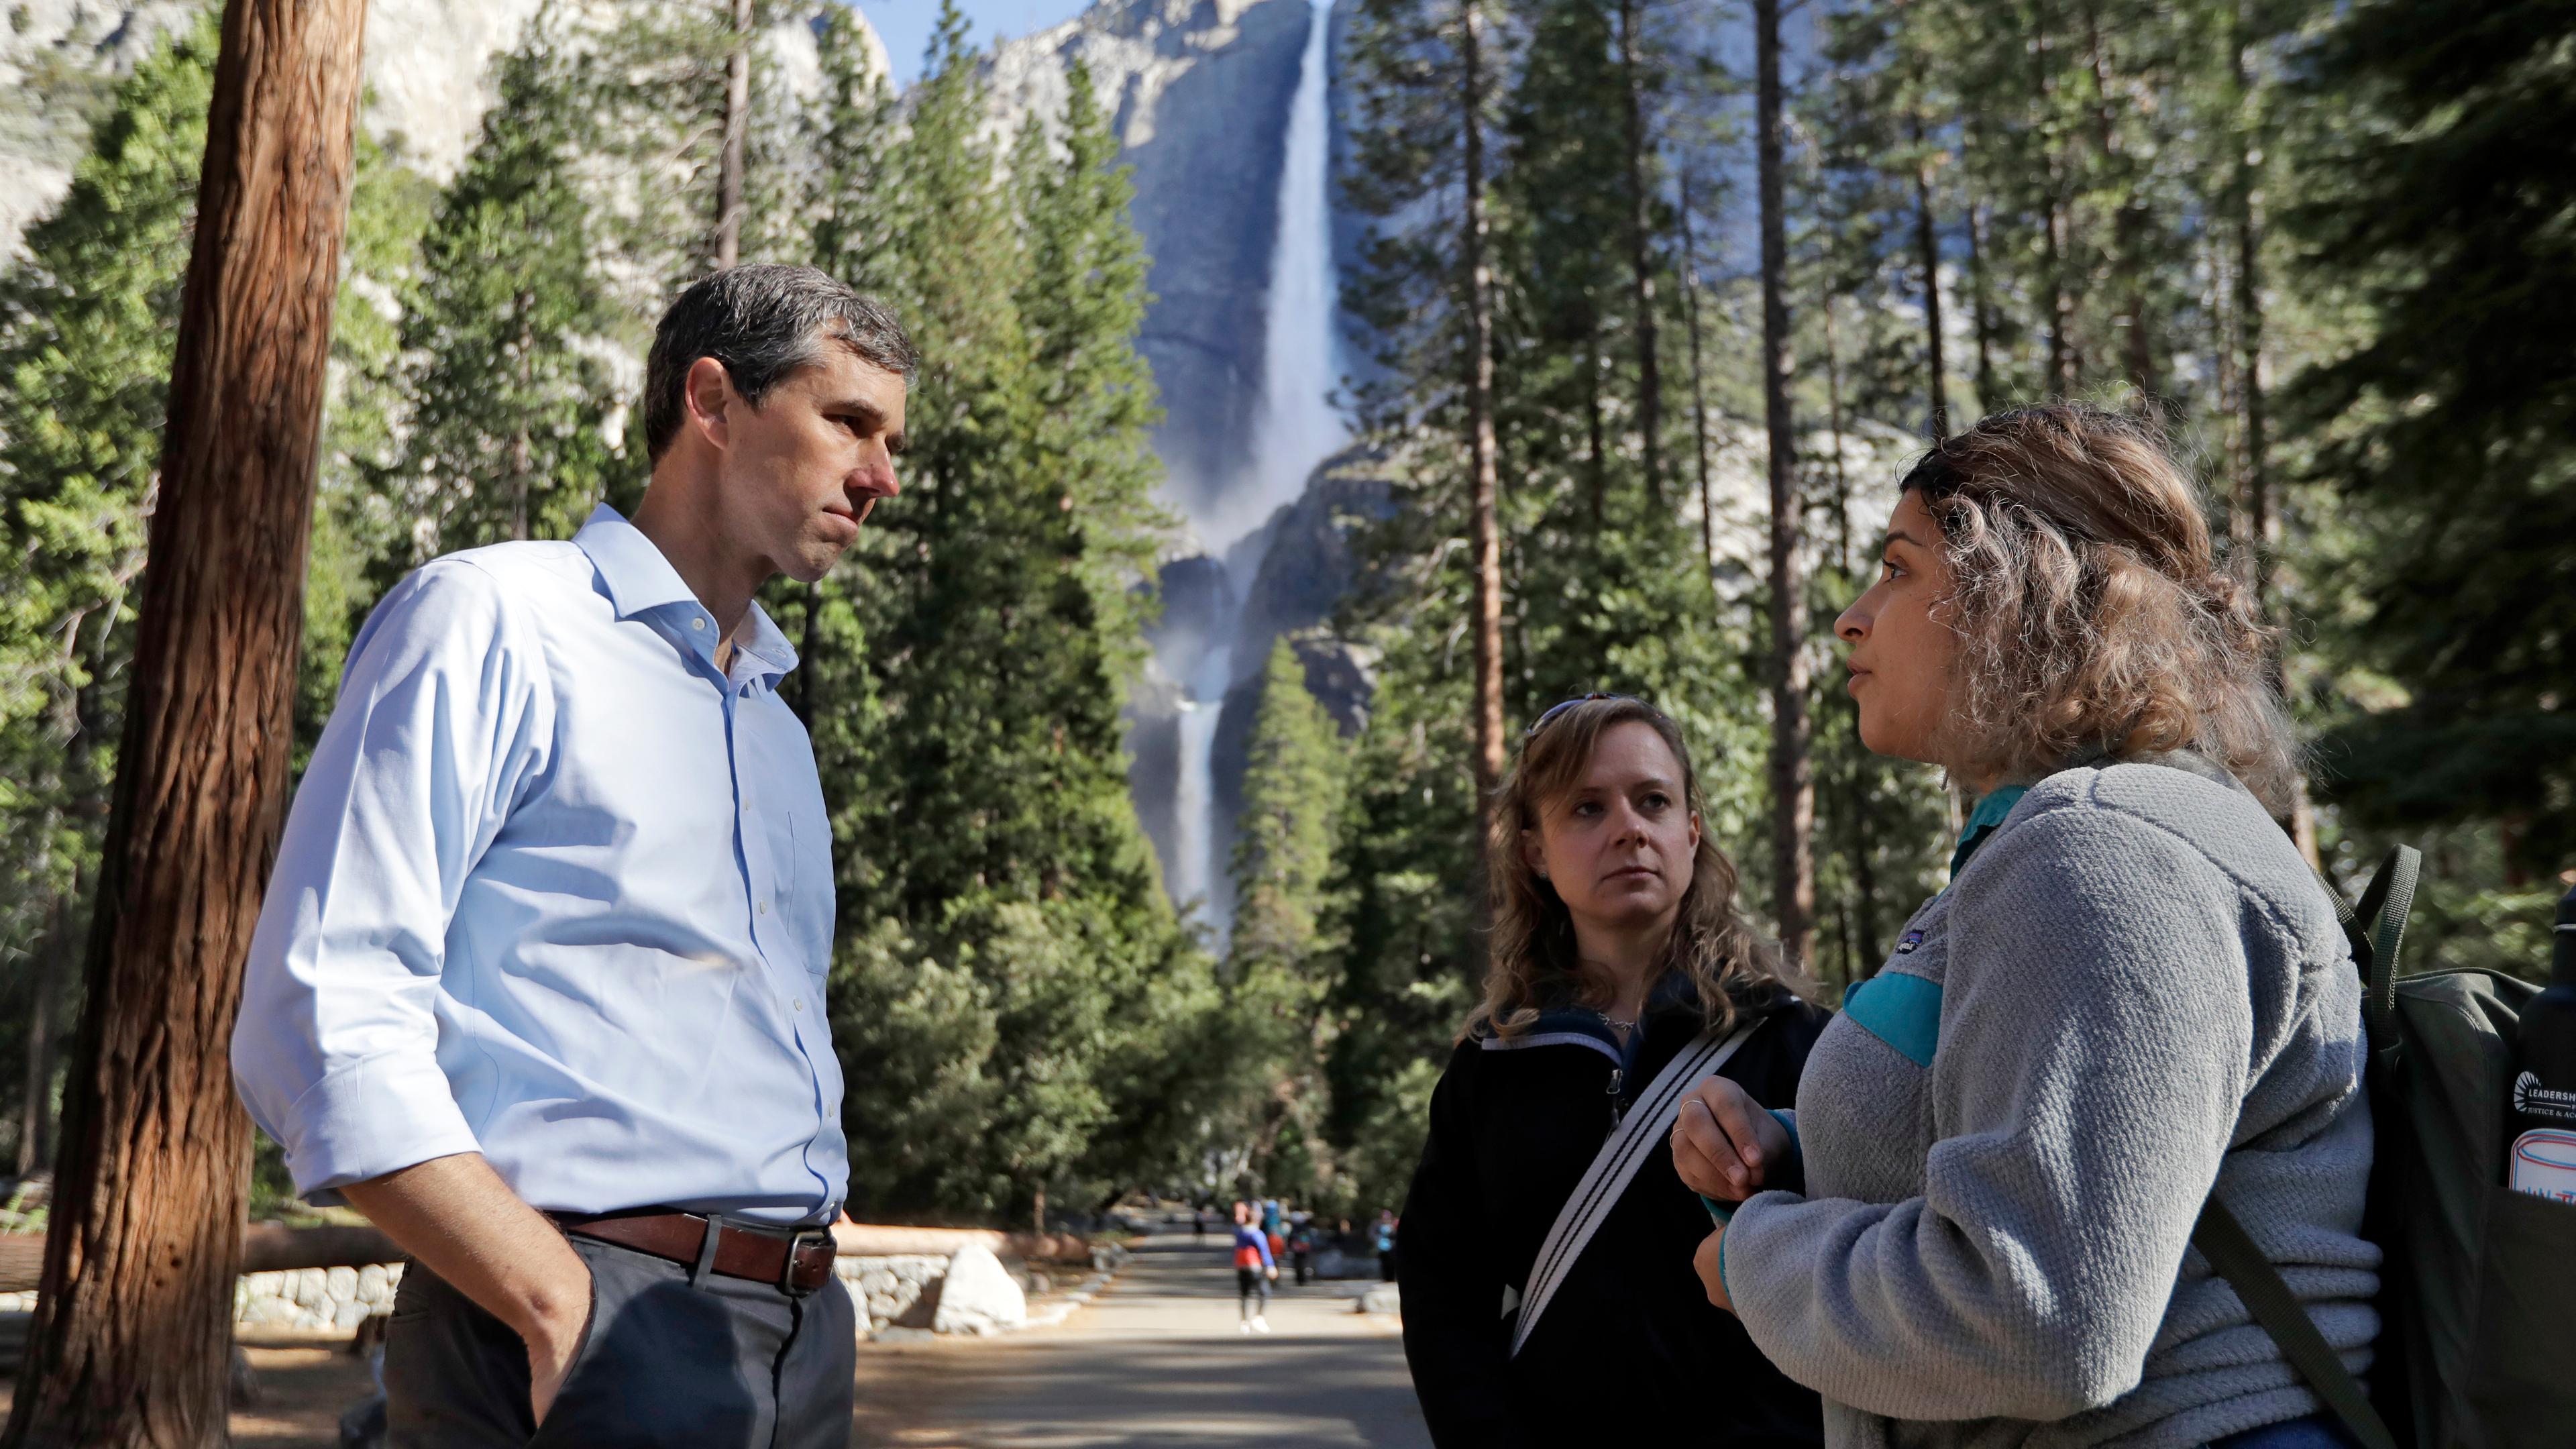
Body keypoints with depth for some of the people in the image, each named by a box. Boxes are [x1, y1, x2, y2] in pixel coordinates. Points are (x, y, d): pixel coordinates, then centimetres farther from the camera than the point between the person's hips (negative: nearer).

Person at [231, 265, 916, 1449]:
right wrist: (567, 1309, -19)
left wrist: (816, 1304, 9)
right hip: (585, 1347, -7)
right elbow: (323, 1028, -13)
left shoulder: (780, 733, 19)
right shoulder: (490, 621, -4)